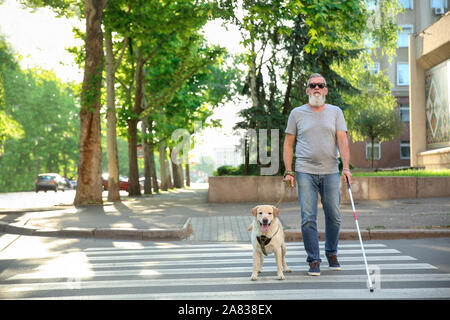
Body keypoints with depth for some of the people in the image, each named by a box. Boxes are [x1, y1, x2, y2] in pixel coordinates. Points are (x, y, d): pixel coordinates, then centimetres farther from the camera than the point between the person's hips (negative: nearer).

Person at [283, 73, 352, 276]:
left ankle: (332, 253, 26)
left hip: (330, 172, 1)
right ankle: (313, 260, 4)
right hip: (305, 172, -1)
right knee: (308, 218, -5)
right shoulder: (297, 113, 8)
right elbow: (288, 144, 9)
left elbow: (342, 141, 0)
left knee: (334, 216, 4)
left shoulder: (335, 112, 9)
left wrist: (346, 167, -14)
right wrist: (288, 171, 0)